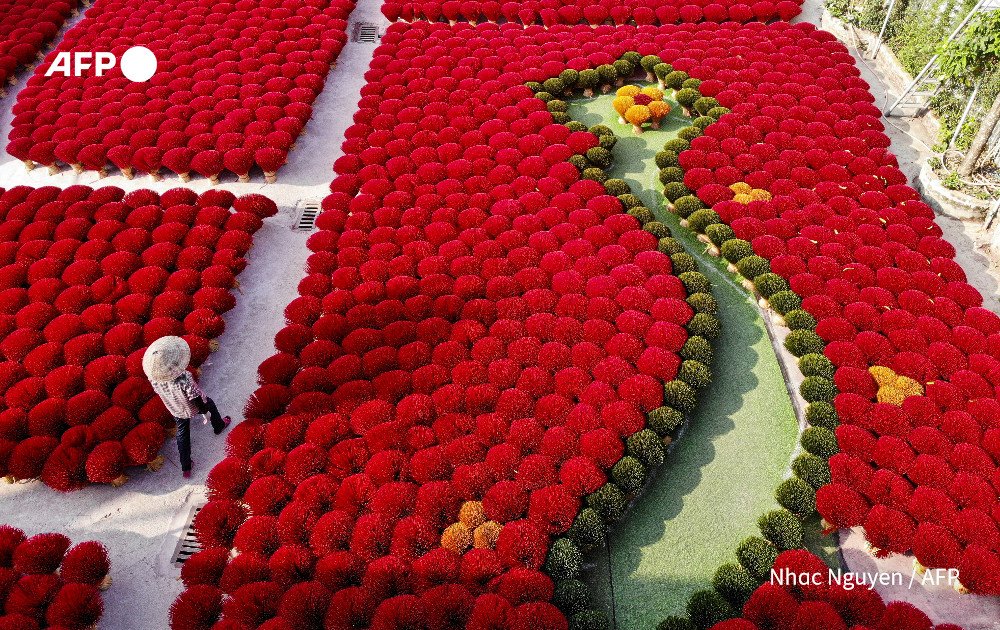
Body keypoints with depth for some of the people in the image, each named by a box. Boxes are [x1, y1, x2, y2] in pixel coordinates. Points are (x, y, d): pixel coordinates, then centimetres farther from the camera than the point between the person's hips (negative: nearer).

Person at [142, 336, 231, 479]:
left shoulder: (153, 377, -29)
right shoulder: (184, 380, -45)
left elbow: (158, 392, -5)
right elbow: (198, 400, -29)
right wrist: (206, 411, -9)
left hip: (176, 411, 3)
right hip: (192, 408, -3)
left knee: (182, 433, 24)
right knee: (209, 404, 30)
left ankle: (186, 468, 33)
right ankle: (219, 426, 58)